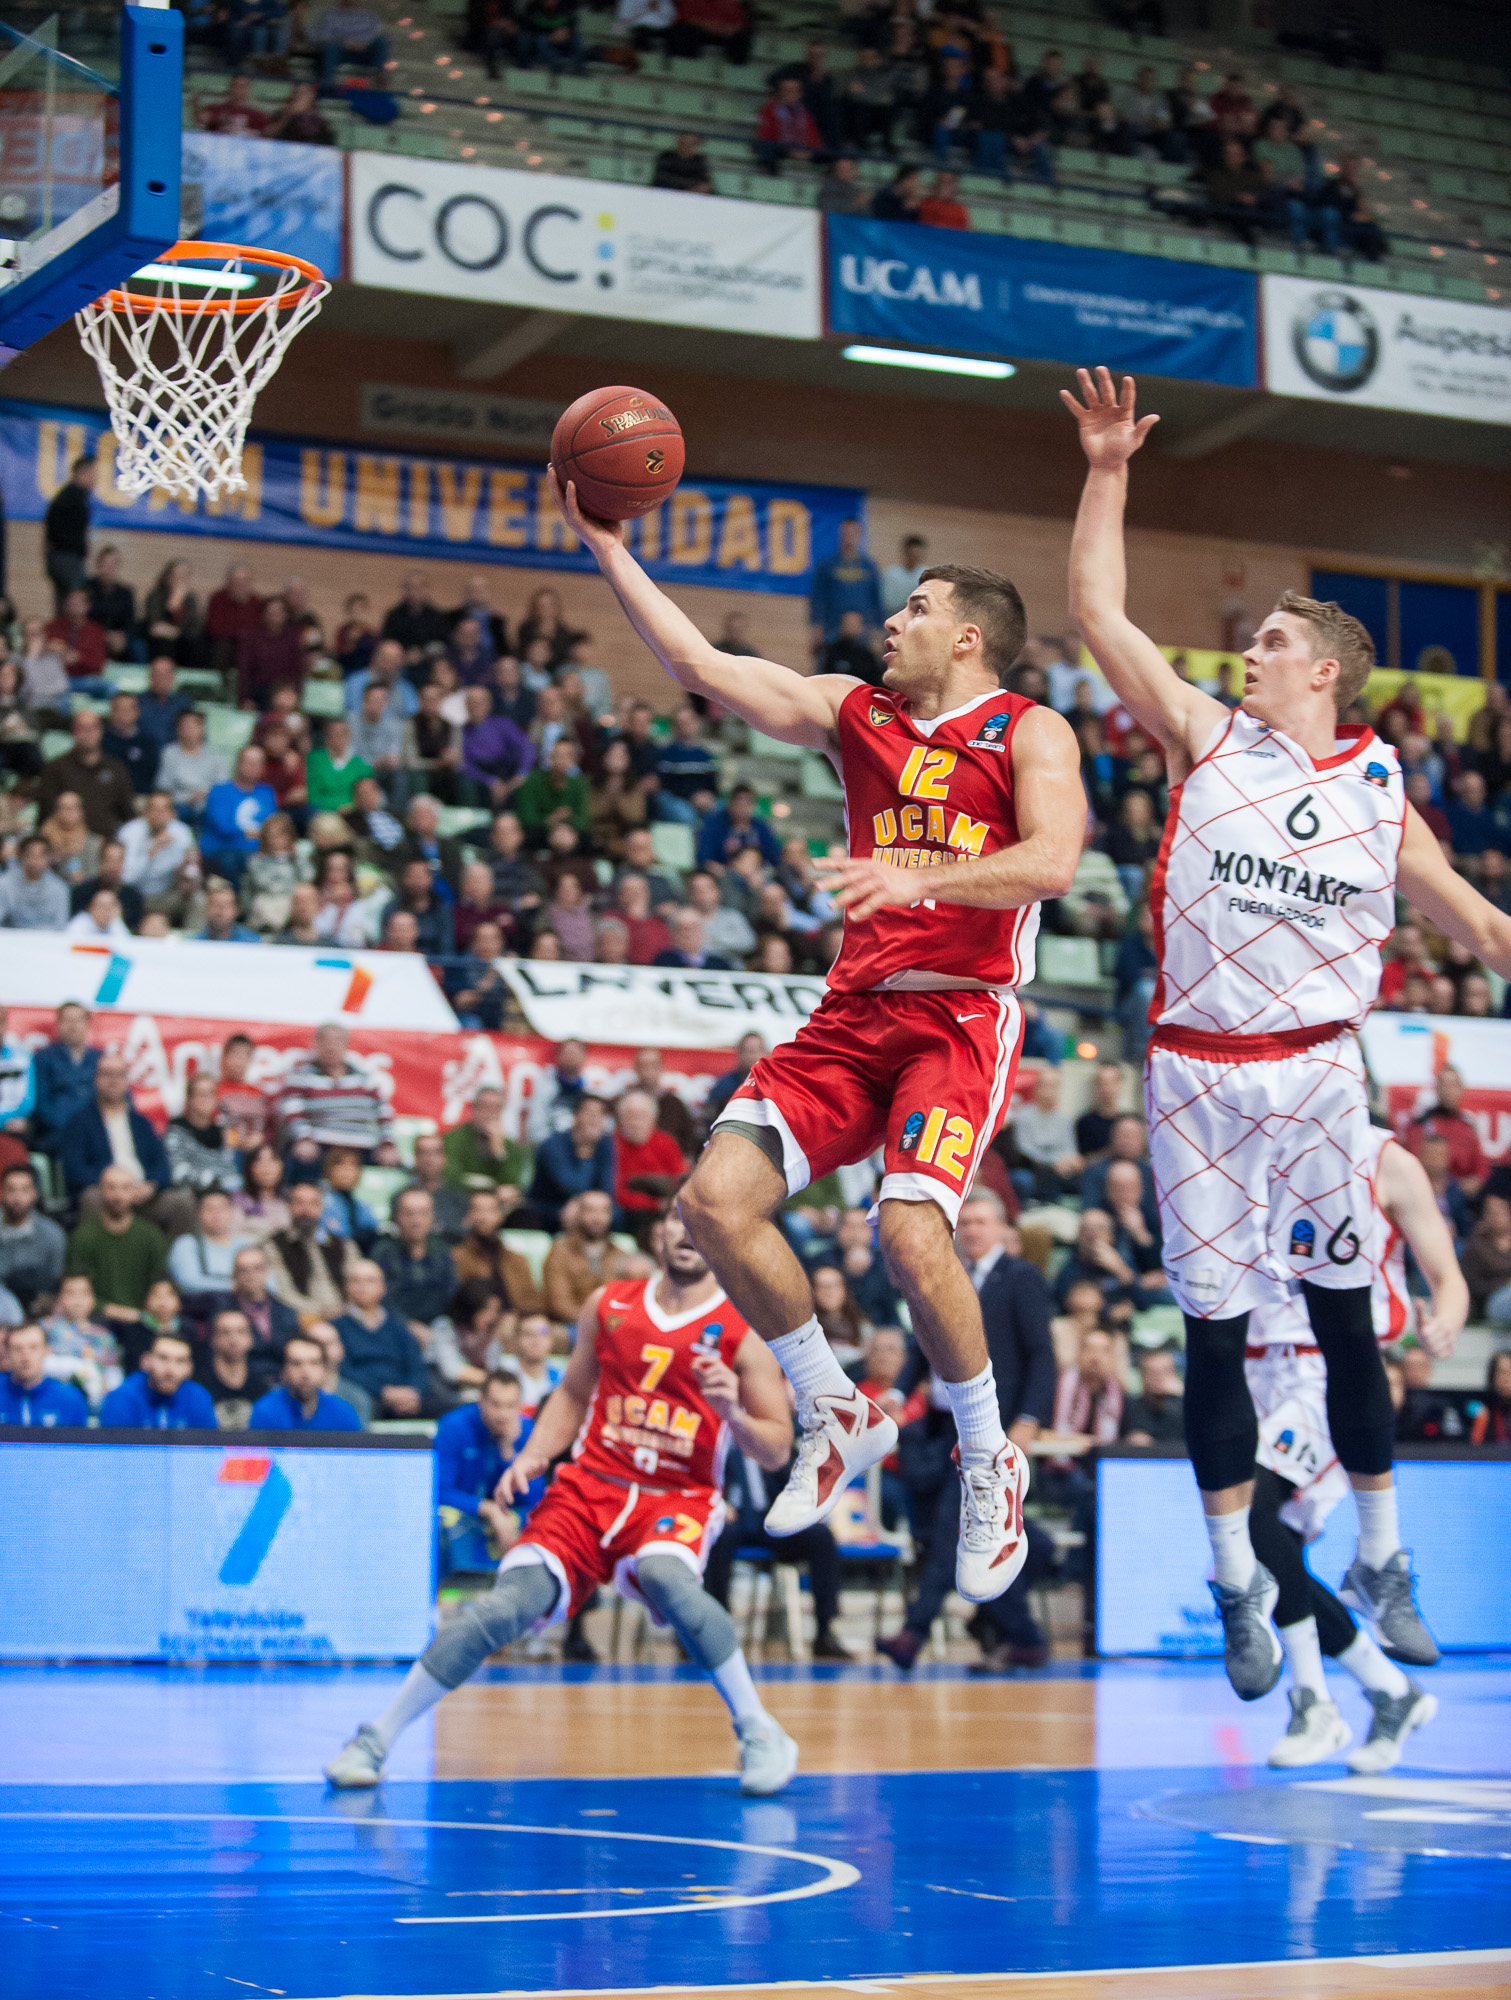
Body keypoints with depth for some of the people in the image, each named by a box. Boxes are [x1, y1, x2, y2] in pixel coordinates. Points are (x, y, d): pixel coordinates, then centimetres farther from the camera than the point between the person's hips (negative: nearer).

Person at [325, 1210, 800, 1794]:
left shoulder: (743, 1331, -2)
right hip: (588, 1487, 2)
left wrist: (733, 1413, -22)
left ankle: (760, 1732, -19)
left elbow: (777, 1452, -2)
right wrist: (532, 1456, 5)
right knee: (506, 1605, -17)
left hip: (676, 1499, -2)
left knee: (665, 1577, -36)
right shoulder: (608, 1305, 8)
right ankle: (376, 1738, -4)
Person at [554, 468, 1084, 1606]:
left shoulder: (1029, 733, 2)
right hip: (855, 1012, 6)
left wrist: (916, 872, -29)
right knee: (717, 1198, -10)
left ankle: (989, 1463, -2)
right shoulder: (855, 713, 18)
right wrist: (607, 547, 10)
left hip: (964, 1013, -6)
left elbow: (1051, 862, -15)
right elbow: (702, 667, 14)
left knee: (911, 1233, -26)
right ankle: (838, 1416, 9)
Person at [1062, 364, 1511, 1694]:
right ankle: (1238, 1582, 12)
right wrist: (1108, 473, -4)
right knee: (1215, 1323, 2)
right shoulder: (1206, 739, 2)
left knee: (1343, 1310, 6)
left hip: (1317, 1065, 1)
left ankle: (1382, 1559, 20)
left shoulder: (1379, 789, 4)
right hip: (1201, 1071, -1)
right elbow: (1099, 612, 0)